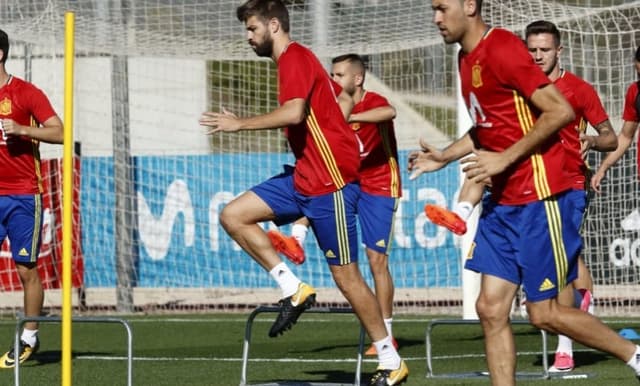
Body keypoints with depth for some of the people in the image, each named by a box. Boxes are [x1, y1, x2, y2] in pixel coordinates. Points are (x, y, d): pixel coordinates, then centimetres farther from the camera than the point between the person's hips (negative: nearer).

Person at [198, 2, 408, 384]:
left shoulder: (294, 58, -12)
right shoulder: (298, 59, 17)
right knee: (234, 216, 3)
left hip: (331, 181, -10)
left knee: (346, 276, -5)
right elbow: (344, 101, 26)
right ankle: (294, 290, 2)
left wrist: (240, 123, -21)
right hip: (305, 176, 10)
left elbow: (293, 112, -29)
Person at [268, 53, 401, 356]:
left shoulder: (373, 102, -15)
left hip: (379, 189, -7)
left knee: (377, 260, -6)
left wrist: (348, 117, -51)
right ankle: (297, 240, -26)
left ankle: (386, 334, 0)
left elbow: (390, 112, -41)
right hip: (350, 182, 7)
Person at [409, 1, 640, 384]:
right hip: (502, 202, 9)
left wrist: (505, 158, -19)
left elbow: (560, 111, -19)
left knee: (545, 314, -2)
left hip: (538, 198, -9)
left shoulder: (502, 49, -15)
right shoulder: (468, 59, 13)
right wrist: (442, 157, 20)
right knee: (491, 309, 1)